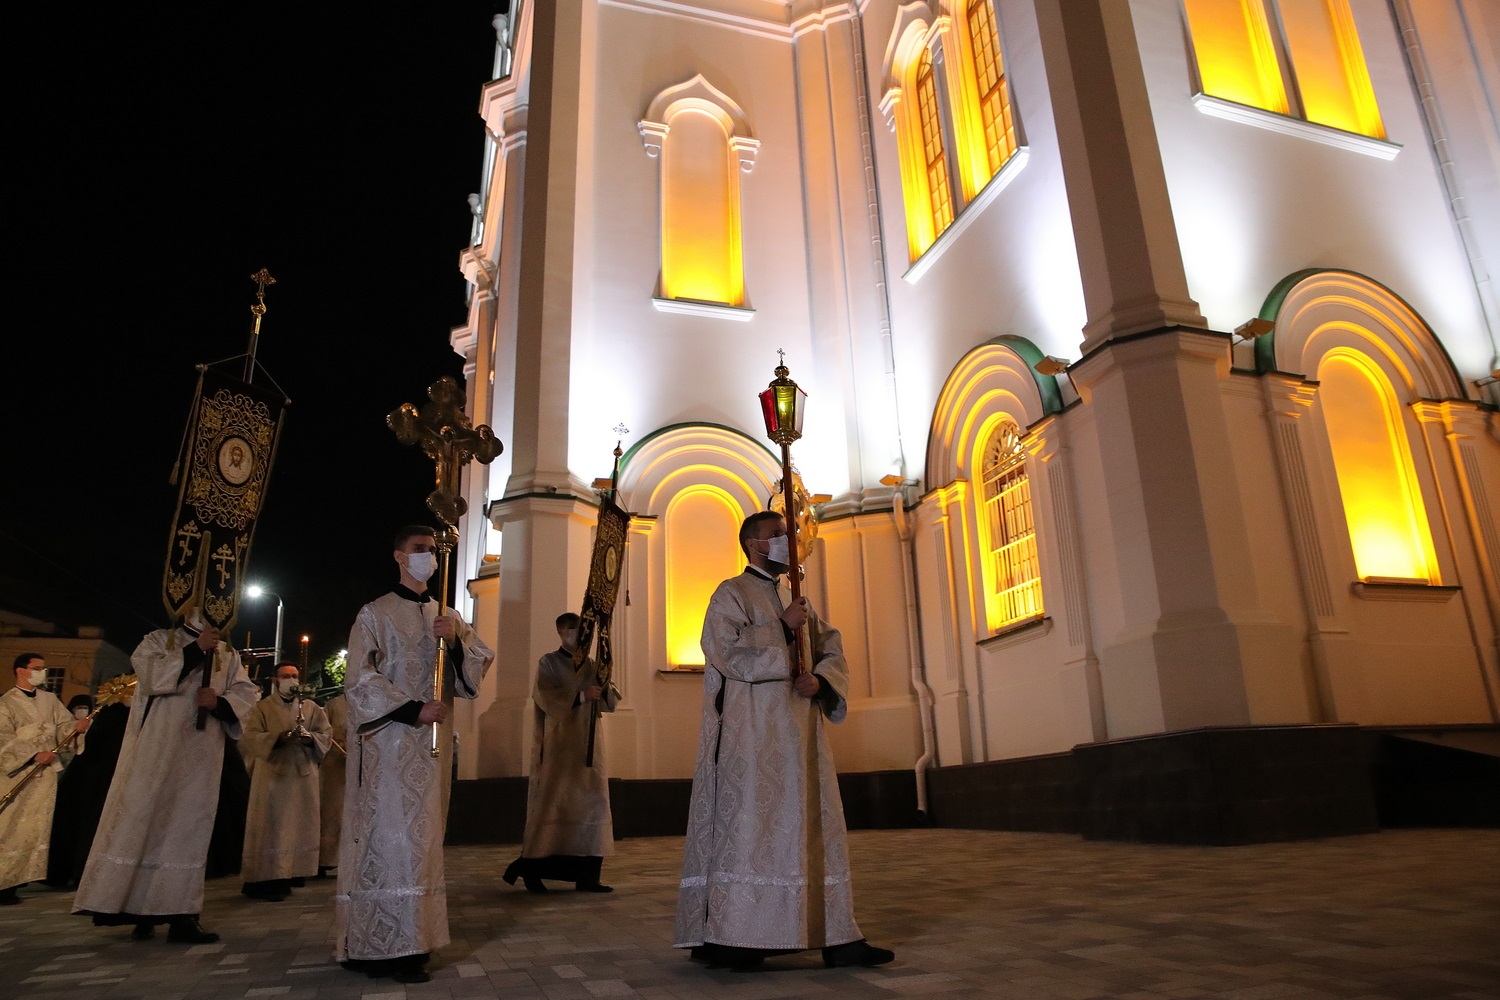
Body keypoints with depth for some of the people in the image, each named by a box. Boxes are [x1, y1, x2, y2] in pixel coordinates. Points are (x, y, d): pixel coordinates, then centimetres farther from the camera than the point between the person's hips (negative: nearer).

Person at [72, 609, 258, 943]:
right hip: (155, 749, -3)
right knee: (140, 820, -5)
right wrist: (196, 649, -16)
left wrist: (220, 702, -12)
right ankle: (135, 909, 2)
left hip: (199, 756, 3)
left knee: (188, 827, 1)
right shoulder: (159, 640, 6)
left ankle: (179, 914, 2)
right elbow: (150, 675, -13)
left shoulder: (228, 655, 14)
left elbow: (247, 692, 7)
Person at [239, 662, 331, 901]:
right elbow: (250, 737, -6)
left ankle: (288, 876, 9)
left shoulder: (311, 708, 14)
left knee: (299, 827, 2)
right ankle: (265, 880, -2)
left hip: (303, 775, 3)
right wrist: (277, 738, -21)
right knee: (270, 828, -6)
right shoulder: (262, 708, 7)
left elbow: (326, 735, 8)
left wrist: (311, 738, -13)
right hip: (271, 774, -3)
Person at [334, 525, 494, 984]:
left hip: (429, 743, 5)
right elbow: (359, 679, -8)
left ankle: (377, 943, 14)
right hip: (387, 741, -5)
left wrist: (456, 640, -11)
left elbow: (475, 672, 7)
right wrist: (413, 709, -17)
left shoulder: (448, 618, 14)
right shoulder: (375, 614, -1)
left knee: (419, 837, 5)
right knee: (391, 836, -8)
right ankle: (392, 946, -3)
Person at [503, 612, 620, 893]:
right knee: (552, 805, -4)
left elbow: (611, 702, 7)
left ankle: (587, 875, 4)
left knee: (592, 804, 0)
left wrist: (605, 685, -13)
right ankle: (531, 870, 9)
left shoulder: (592, 666, 14)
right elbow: (546, 699, -15)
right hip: (557, 746, -5)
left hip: (588, 746, 5)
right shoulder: (548, 663, 0)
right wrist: (581, 696, -23)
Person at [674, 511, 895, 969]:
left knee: (811, 825, 6)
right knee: (748, 823, -7)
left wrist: (819, 680, -9)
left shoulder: (797, 600, 20)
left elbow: (833, 652, 12)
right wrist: (782, 628, -14)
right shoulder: (731, 594, 0)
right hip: (751, 733, -7)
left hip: (798, 731, 7)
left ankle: (836, 935, 11)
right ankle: (727, 938, 0)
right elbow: (723, 650, -16)